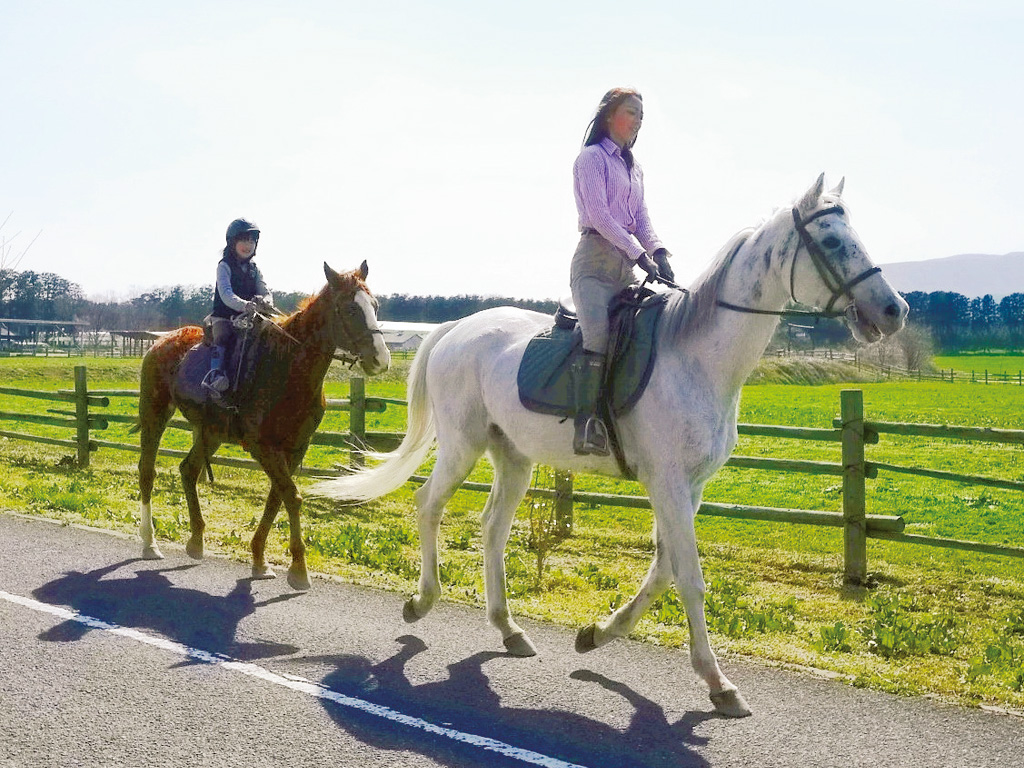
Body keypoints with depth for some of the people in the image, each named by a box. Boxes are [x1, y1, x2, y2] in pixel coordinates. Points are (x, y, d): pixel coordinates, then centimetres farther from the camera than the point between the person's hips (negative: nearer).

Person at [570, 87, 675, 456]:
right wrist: (639, 253, -19)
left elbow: (641, 218, 15)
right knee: (598, 336, -26)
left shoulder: (634, 168, 24)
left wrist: (658, 252, -6)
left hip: (626, 265, 8)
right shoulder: (592, 157, 0)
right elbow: (598, 214, -12)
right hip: (595, 258, -8)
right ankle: (587, 422, -29)